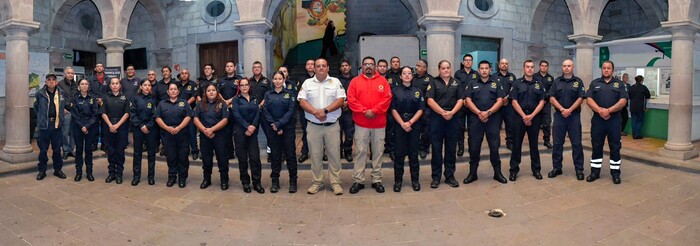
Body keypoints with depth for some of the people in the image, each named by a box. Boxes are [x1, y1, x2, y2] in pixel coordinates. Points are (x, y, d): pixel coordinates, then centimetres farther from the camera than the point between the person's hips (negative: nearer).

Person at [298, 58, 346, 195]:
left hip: (332, 125, -1)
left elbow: (340, 100, -5)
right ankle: (316, 182, 20)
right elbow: (302, 102, -2)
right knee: (315, 155, 8)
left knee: (334, 155, 3)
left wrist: (325, 110, -17)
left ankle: (335, 183, 14)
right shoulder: (307, 83, 7)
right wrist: (315, 112, -16)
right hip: (313, 125, 1)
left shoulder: (335, 82, 4)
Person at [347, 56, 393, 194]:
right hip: (361, 123, -1)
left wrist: (374, 111, -14)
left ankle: (377, 180, 16)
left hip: (379, 123, 1)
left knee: (378, 152, 7)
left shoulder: (383, 81, 7)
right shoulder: (355, 81, 6)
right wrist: (364, 111, -14)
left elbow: (387, 99, -3)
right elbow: (351, 100, -3)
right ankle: (358, 181, 9)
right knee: (360, 152, 2)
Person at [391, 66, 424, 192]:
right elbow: (393, 110, -2)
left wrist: (410, 122, -11)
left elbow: (420, 110, 1)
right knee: (399, 154, 1)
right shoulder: (395, 91, 4)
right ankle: (398, 180, 11)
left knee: (414, 153, 6)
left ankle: (415, 180, 16)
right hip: (399, 125, -1)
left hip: (414, 125, 1)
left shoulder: (418, 91, 7)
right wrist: (402, 124, -13)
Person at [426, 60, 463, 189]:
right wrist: (443, 112, -15)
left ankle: (450, 176, 17)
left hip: (453, 118, 3)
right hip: (437, 118, -2)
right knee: (436, 148, 2)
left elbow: (460, 100, 4)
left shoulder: (456, 83, 11)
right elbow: (430, 100, -7)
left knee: (451, 148, 7)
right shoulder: (434, 83, 3)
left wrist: (451, 112, -12)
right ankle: (436, 177, 10)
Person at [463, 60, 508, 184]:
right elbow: (468, 100, 1)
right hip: (476, 118, 1)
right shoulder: (473, 84, 11)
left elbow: (500, 101, 1)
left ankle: (497, 172, 13)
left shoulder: (496, 84, 10)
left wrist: (488, 112, -13)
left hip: (493, 118, 0)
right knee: (474, 147, 2)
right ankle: (472, 173, 12)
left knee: (494, 146, 1)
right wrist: (479, 113, -12)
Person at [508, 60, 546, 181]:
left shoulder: (539, 84, 8)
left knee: (534, 144, 8)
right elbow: (514, 102, -4)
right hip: (519, 117, -1)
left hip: (535, 117, 1)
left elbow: (542, 102, 2)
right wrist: (524, 116, -12)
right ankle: (514, 170, 7)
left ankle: (536, 169, 17)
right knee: (516, 144, 1)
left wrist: (531, 116, -10)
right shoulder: (517, 83, 2)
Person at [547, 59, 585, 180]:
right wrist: (562, 109, -12)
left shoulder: (578, 81, 5)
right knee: (557, 143, 5)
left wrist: (569, 110, -15)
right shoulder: (556, 82, 9)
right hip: (559, 115, 2)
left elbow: (580, 98, -3)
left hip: (574, 115, -1)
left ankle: (579, 169, 8)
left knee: (576, 143, 1)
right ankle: (557, 168, 14)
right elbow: (551, 98, 1)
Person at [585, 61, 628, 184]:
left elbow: (623, 101, -4)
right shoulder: (594, 83, 9)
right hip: (597, 119, 1)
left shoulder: (619, 84, 7)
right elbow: (589, 99, -2)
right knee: (596, 147, 6)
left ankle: (615, 172, 13)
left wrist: (608, 110, -17)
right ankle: (595, 171, 14)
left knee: (615, 147, 4)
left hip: (614, 120, 0)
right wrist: (600, 110, -16)